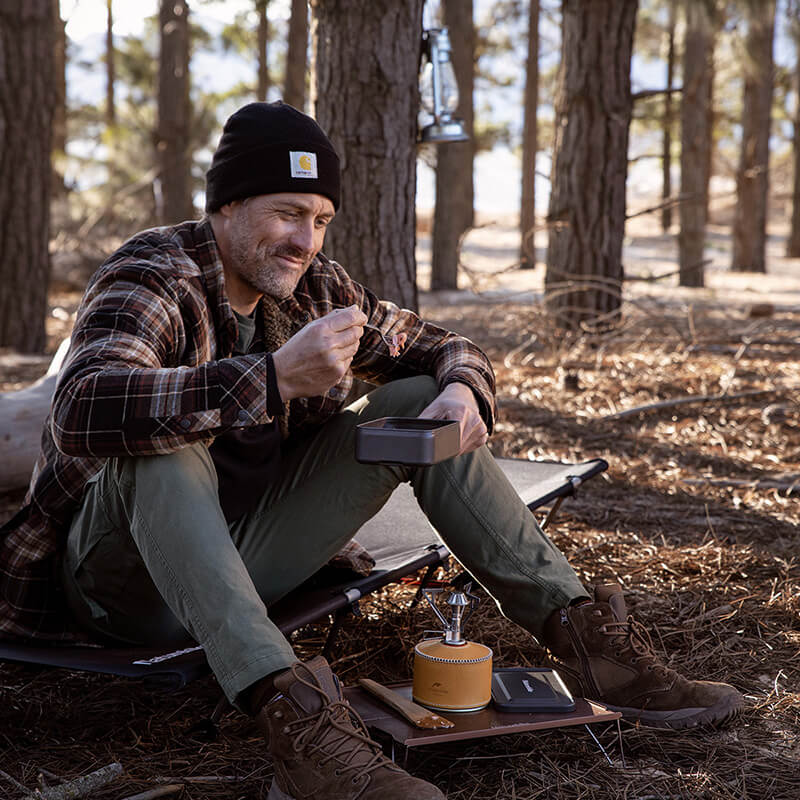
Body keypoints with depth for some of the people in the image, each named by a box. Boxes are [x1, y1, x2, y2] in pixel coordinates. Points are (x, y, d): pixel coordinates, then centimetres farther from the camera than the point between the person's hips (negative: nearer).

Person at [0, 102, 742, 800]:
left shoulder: (316, 287, 2)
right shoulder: (152, 278, -17)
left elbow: (439, 347, 11)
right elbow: (85, 410, -38)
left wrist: (463, 392, -14)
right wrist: (276, 379, -45)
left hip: (246, 554, 6)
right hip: (126, 581, -6)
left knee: (419, 403, -6)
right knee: (164, 442, -37)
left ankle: (581, 637, -11)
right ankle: (289, 715, -47)